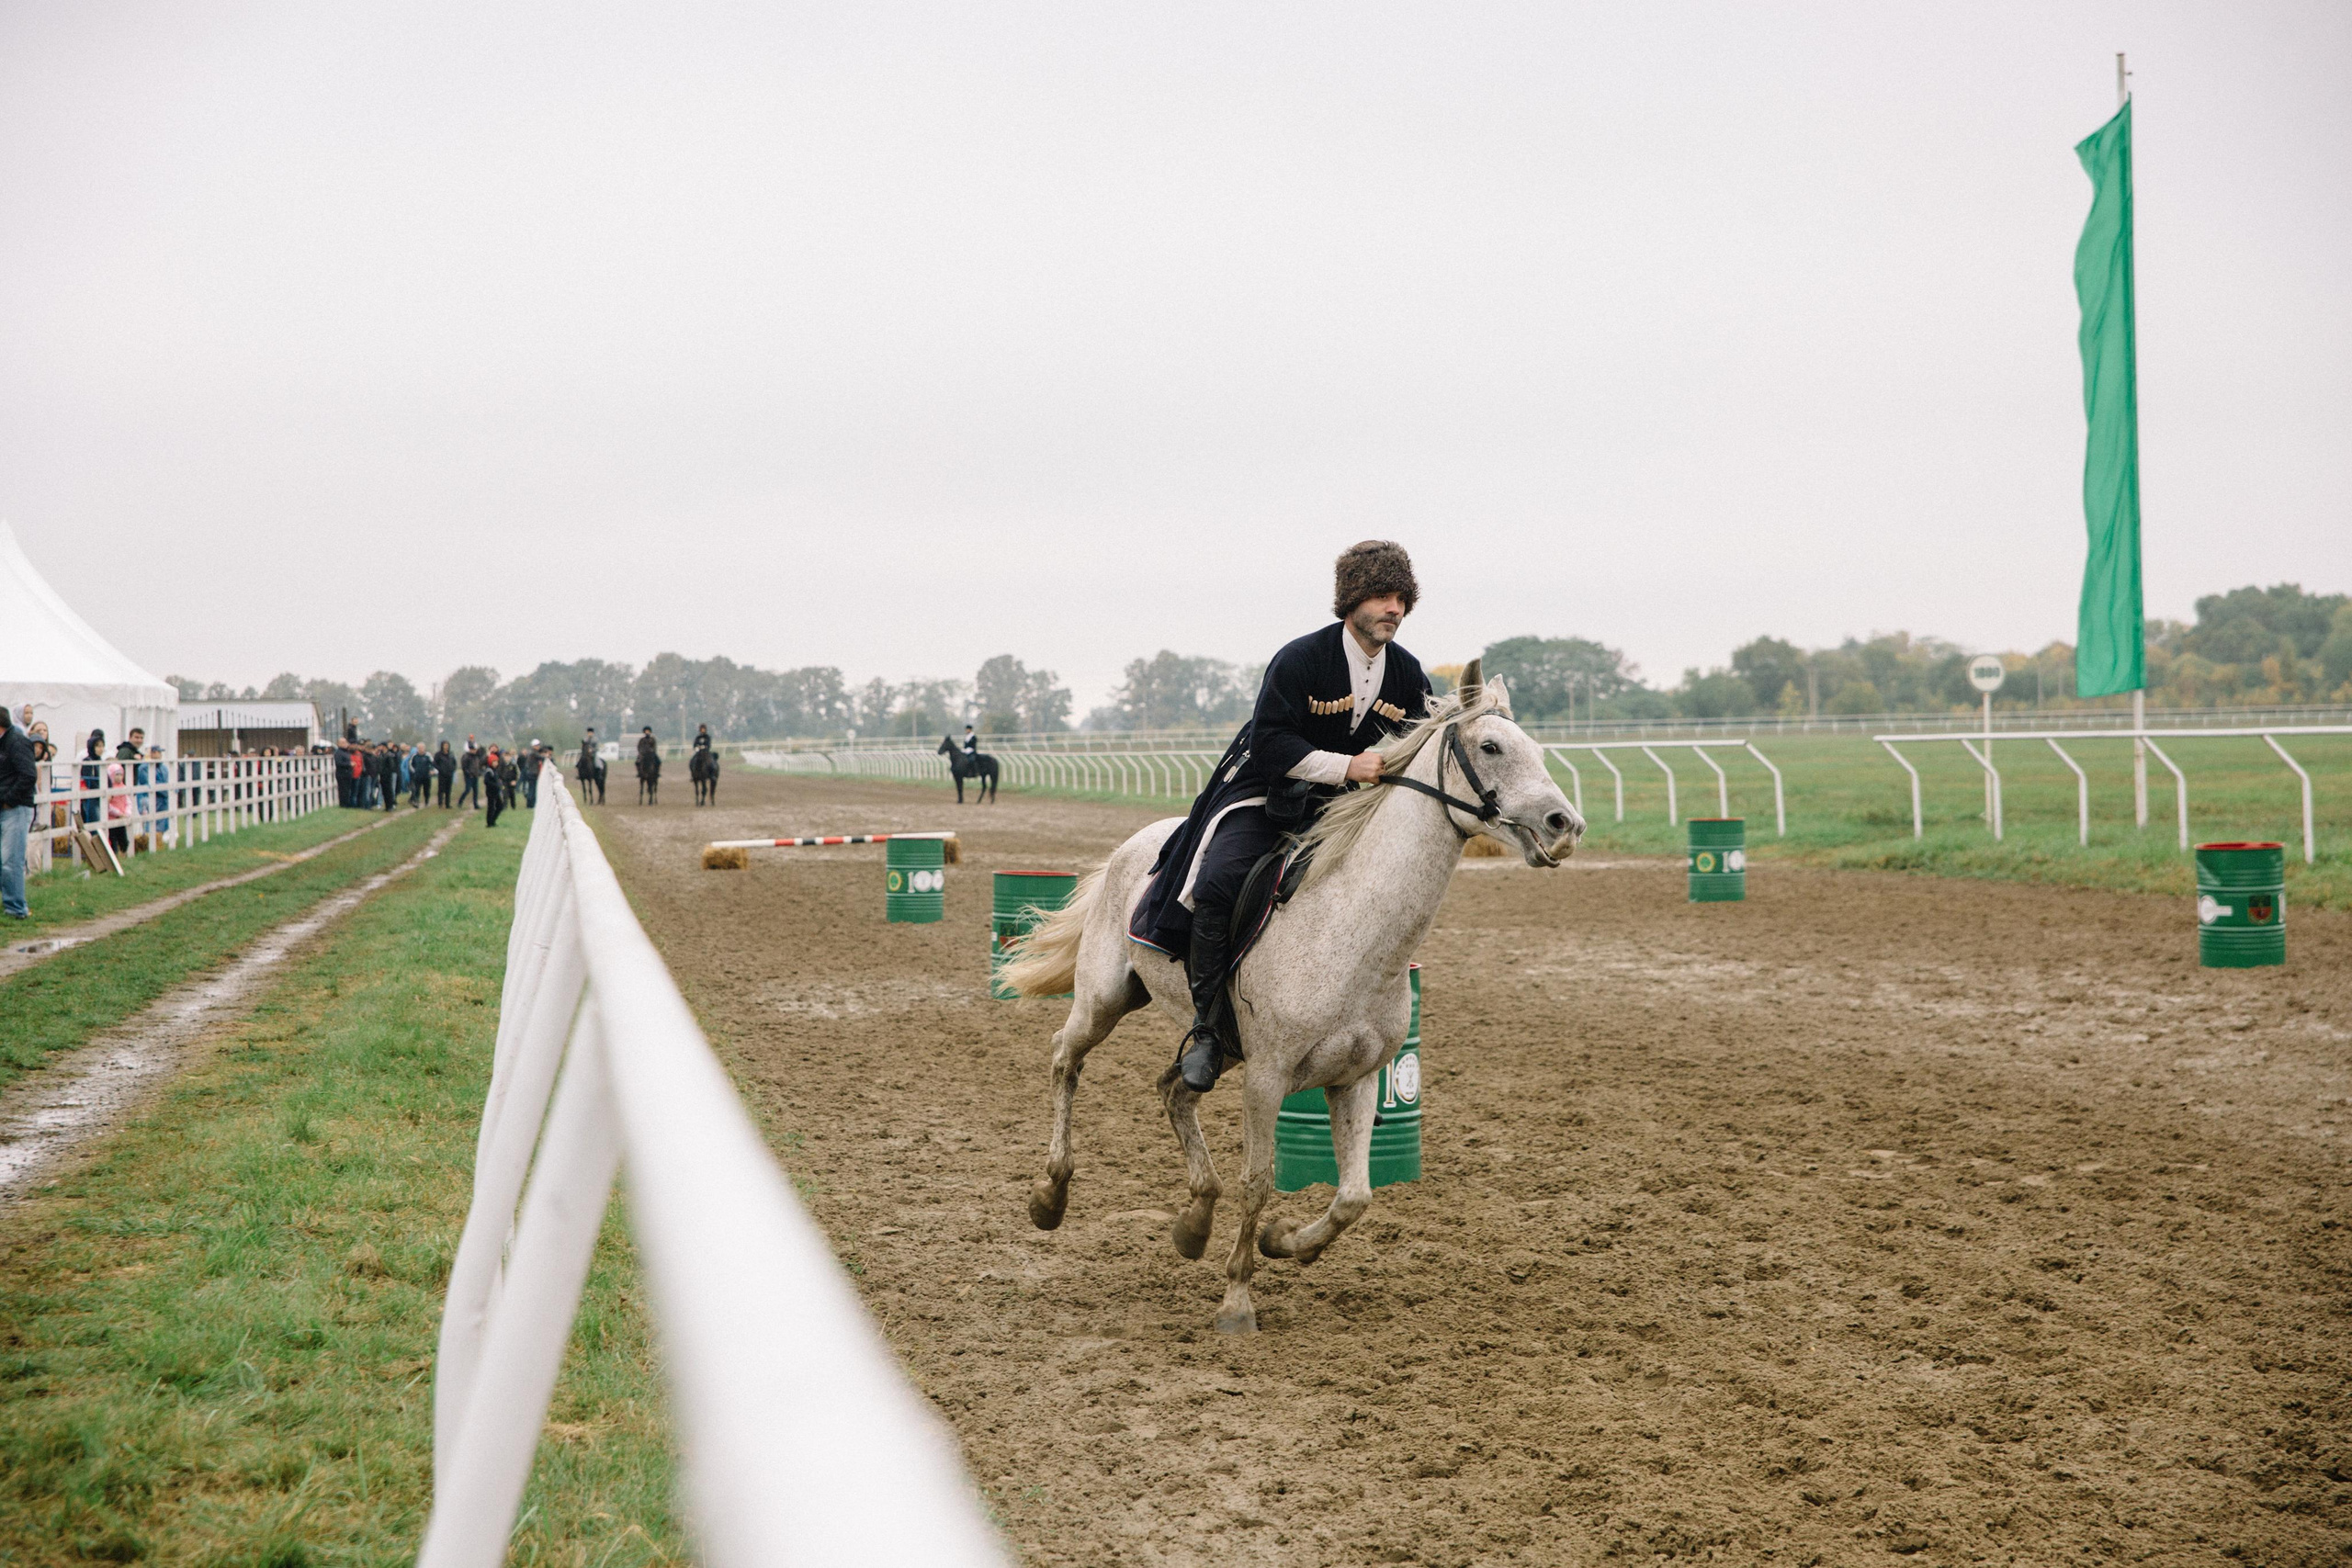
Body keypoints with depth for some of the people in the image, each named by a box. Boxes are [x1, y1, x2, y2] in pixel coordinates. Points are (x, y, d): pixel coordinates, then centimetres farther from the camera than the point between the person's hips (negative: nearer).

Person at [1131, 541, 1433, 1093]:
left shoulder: (1408, 674, 0)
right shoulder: (1300, 659, -17)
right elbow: (1273, 743, -22)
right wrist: (1347, 766, -31)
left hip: (1342, 807, 6)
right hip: (1264, 798, -5)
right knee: (1218, 884, -28)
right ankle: (1208, 1027, -17)